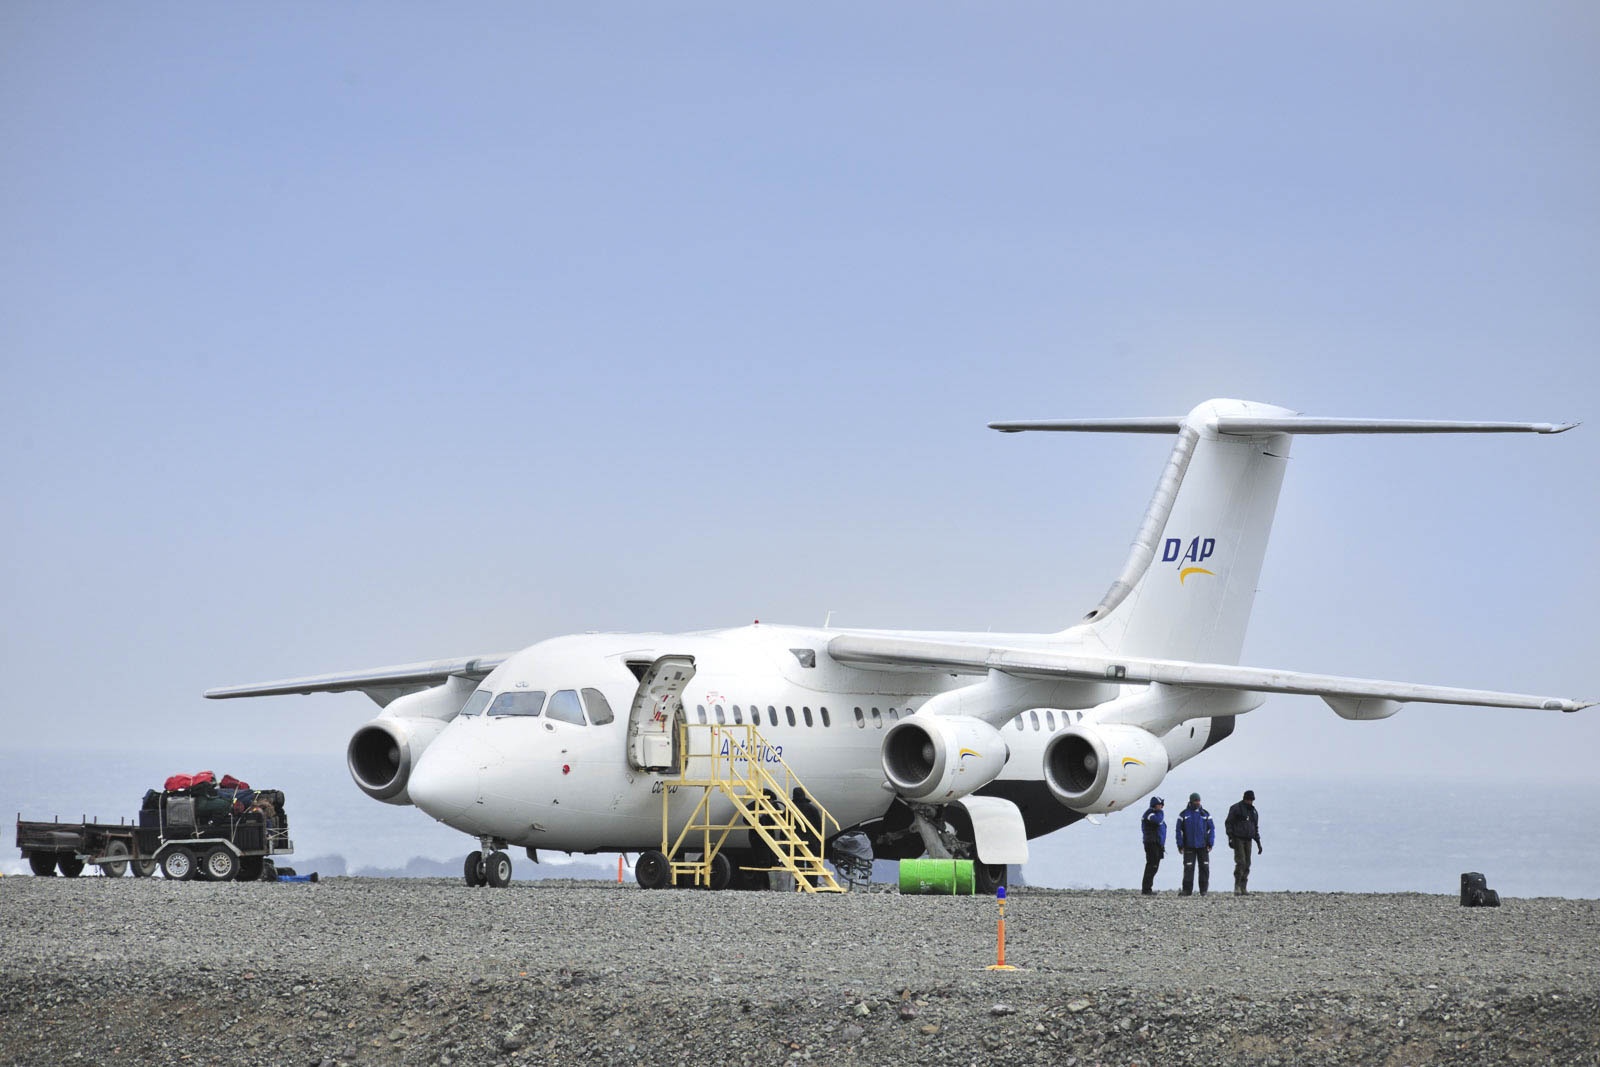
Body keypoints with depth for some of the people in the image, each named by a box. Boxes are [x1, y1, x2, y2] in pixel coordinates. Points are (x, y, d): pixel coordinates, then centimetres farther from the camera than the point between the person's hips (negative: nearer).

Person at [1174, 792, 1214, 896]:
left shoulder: (1205, 814, 8)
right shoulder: (1184, 814, 4)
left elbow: (1211, 829, 8)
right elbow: (1179, 830, 4)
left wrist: (1210, 844, -1)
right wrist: (1180, 845, -3)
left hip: (1203, 846, 1)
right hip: (1189, 846, -1)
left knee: (1204, 868, 0)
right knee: (1188, 868, -5)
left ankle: (1203, 890, 6)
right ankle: (1187, 889, -2)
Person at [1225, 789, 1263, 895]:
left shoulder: (1253, 811, 17)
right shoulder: (1236, 808, -3)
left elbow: (1255, 827, 25)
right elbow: (1228, 823, -5)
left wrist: (1258, 842, 19)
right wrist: (1230, 838, -14)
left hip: (1248, 840, 6)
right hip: (1238, 839, -6)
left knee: (1247, 864, 2)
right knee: (1240, 862, -16)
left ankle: (1243, 888, 4)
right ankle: (1237, 886, -13)